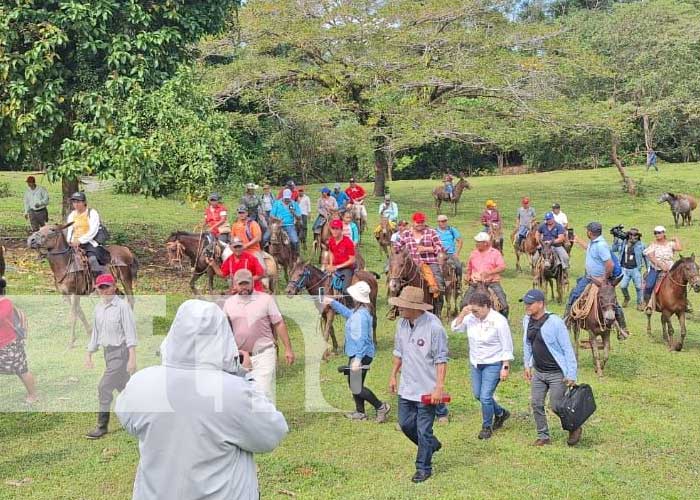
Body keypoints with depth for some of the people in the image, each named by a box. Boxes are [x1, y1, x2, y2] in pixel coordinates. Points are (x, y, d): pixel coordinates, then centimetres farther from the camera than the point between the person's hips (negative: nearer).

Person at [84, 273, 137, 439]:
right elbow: (95, 333, 18)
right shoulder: (98, 308, 10)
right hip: (108, 352, 8)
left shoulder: (122, 305, -13)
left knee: (104, 387, -10)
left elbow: (130, 332, -17)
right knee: (123, 386, 15)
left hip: (121, 352, -8)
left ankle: (102, 426, -2)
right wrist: (88, 355, 15)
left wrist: (132, 358, -23)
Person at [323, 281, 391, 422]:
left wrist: (358, 359, -30)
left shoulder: (360, 315, -24)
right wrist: (332, 302, 33)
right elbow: (347, 312, 30)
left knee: (356, 386, -4)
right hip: (356, 354, 10)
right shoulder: (357, 312, 7)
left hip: (360, 355, -10)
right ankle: (360, 412, 29)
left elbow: (361, 338, -28)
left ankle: (381, 407, 3)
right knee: (353, 383, 19)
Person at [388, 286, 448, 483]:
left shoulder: (433, 326, -20)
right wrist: (393, 375, 17)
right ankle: (431, 444, 40)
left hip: (427, 389, -7)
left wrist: (439, 387, -19)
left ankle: (423, 468, 18)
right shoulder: (402, 323, 1)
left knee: (423, 430, 2)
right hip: (406, 386, 7)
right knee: (405, 423, 15)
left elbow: (441, 359, -17)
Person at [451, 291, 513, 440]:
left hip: (493, 364, -7)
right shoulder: (471, 318, -5)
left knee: (485, 397, -9)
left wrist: (505, 367, -16)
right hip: (475, 363, 7)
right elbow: (455, 328, 0)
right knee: (477, 394, 16)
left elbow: (507, 347, -14)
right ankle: (501, 413, 39)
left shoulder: (499, 321, -19)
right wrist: (462, 314, -16)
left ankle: (487, 427, 14)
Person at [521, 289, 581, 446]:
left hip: (557, 373, -7)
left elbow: (567, 349, -17)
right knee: (536, 404, 6)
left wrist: (571, 374, -17)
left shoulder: (555, 322, -21)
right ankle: (543, 437, 20)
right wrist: (527, 365, 13)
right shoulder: (527, 321, 0)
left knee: (555, 406, -1)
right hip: (538, 372, 7)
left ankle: (575, 428, 25)